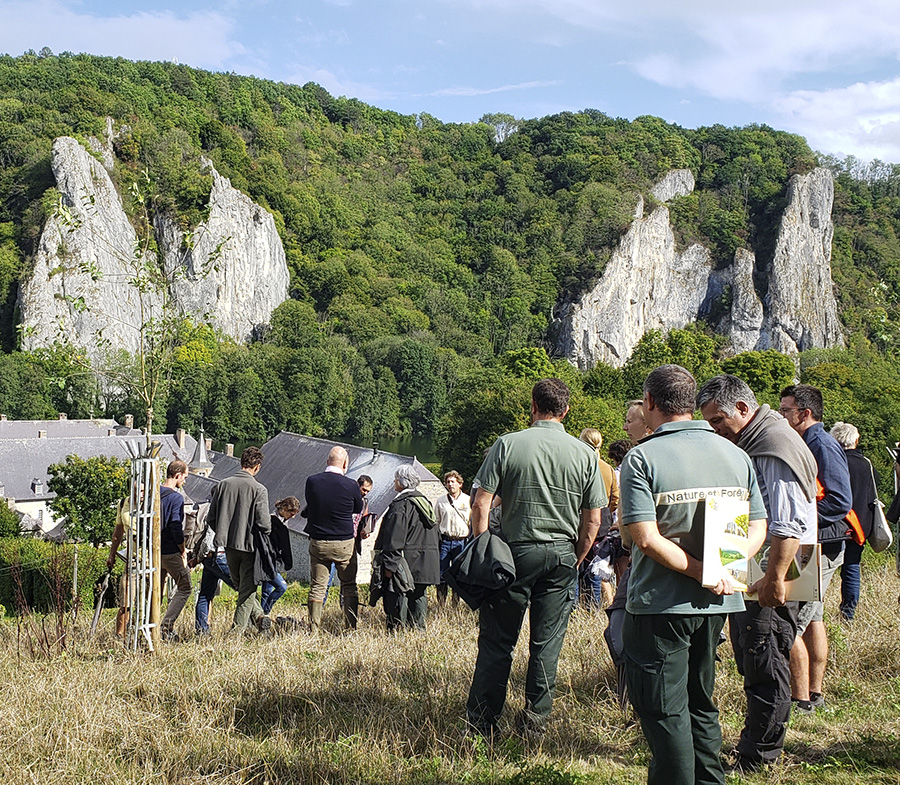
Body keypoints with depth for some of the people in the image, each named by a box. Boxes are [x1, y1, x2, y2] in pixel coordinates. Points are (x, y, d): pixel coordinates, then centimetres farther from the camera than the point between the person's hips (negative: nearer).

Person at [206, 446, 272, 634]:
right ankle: (238, 629, 8)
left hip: (229, 545, 4)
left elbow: (211, 518, 3)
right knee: (248, 588, 8)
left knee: (241, 585, 21)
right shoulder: (258, 489, -13)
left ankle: (258, 615, 18)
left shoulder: (223, 484, 0)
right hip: (249, 544, -4)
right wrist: (268, 531, 6)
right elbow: (263, 523, -16)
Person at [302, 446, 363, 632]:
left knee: (317, 587, 8)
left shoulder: (311, 481, -6)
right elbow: (358, 509, 6)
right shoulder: (351, 485, -12)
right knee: (349, 586, 12)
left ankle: (313, 629, 8)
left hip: (318, 544, 2)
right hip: (345, 544, -2)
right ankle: (351, 628, 13)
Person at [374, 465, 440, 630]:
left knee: (397, 596, -5)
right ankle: (419, 628, 14)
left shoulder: (400, 504, -12)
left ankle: (396, 630, -6)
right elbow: (436, 535, 21)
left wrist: (389, 564, -18)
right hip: (426, 561, 8)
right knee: (418, 595, 13)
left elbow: (395, 538, -18)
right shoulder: (425, 501, 15)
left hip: (408, 562, -8)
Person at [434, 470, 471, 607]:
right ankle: (441, 604, 8)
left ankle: (456, 603, 13)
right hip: (444, 541, 1)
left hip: (461, 541, -1)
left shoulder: (468, 501, 5)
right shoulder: (440, 502, 10)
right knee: (442, 574, -1)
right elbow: (436, 522, 16)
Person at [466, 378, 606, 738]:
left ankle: (481, 721, 10)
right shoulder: (585, 454, 1)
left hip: (515, 551, -1)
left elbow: (481, 505, -9)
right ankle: (534, 721, 14)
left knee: (497, 640, 6)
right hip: (562, 554, 2)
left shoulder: (507, 444, -6)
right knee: (547, 643, 9)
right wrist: (575, 560, 14)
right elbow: (593, 519, 3)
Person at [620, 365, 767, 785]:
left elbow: (647, 539, -21)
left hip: (661, 605, -6)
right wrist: (725, 568, -7)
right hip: (716, 605, 6)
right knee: (700, 704, 20)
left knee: (664, 711, 4)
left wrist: (702, 573, -17)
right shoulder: (735, 455, 6)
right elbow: (757, 528, 6)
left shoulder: (641, 458, -13)